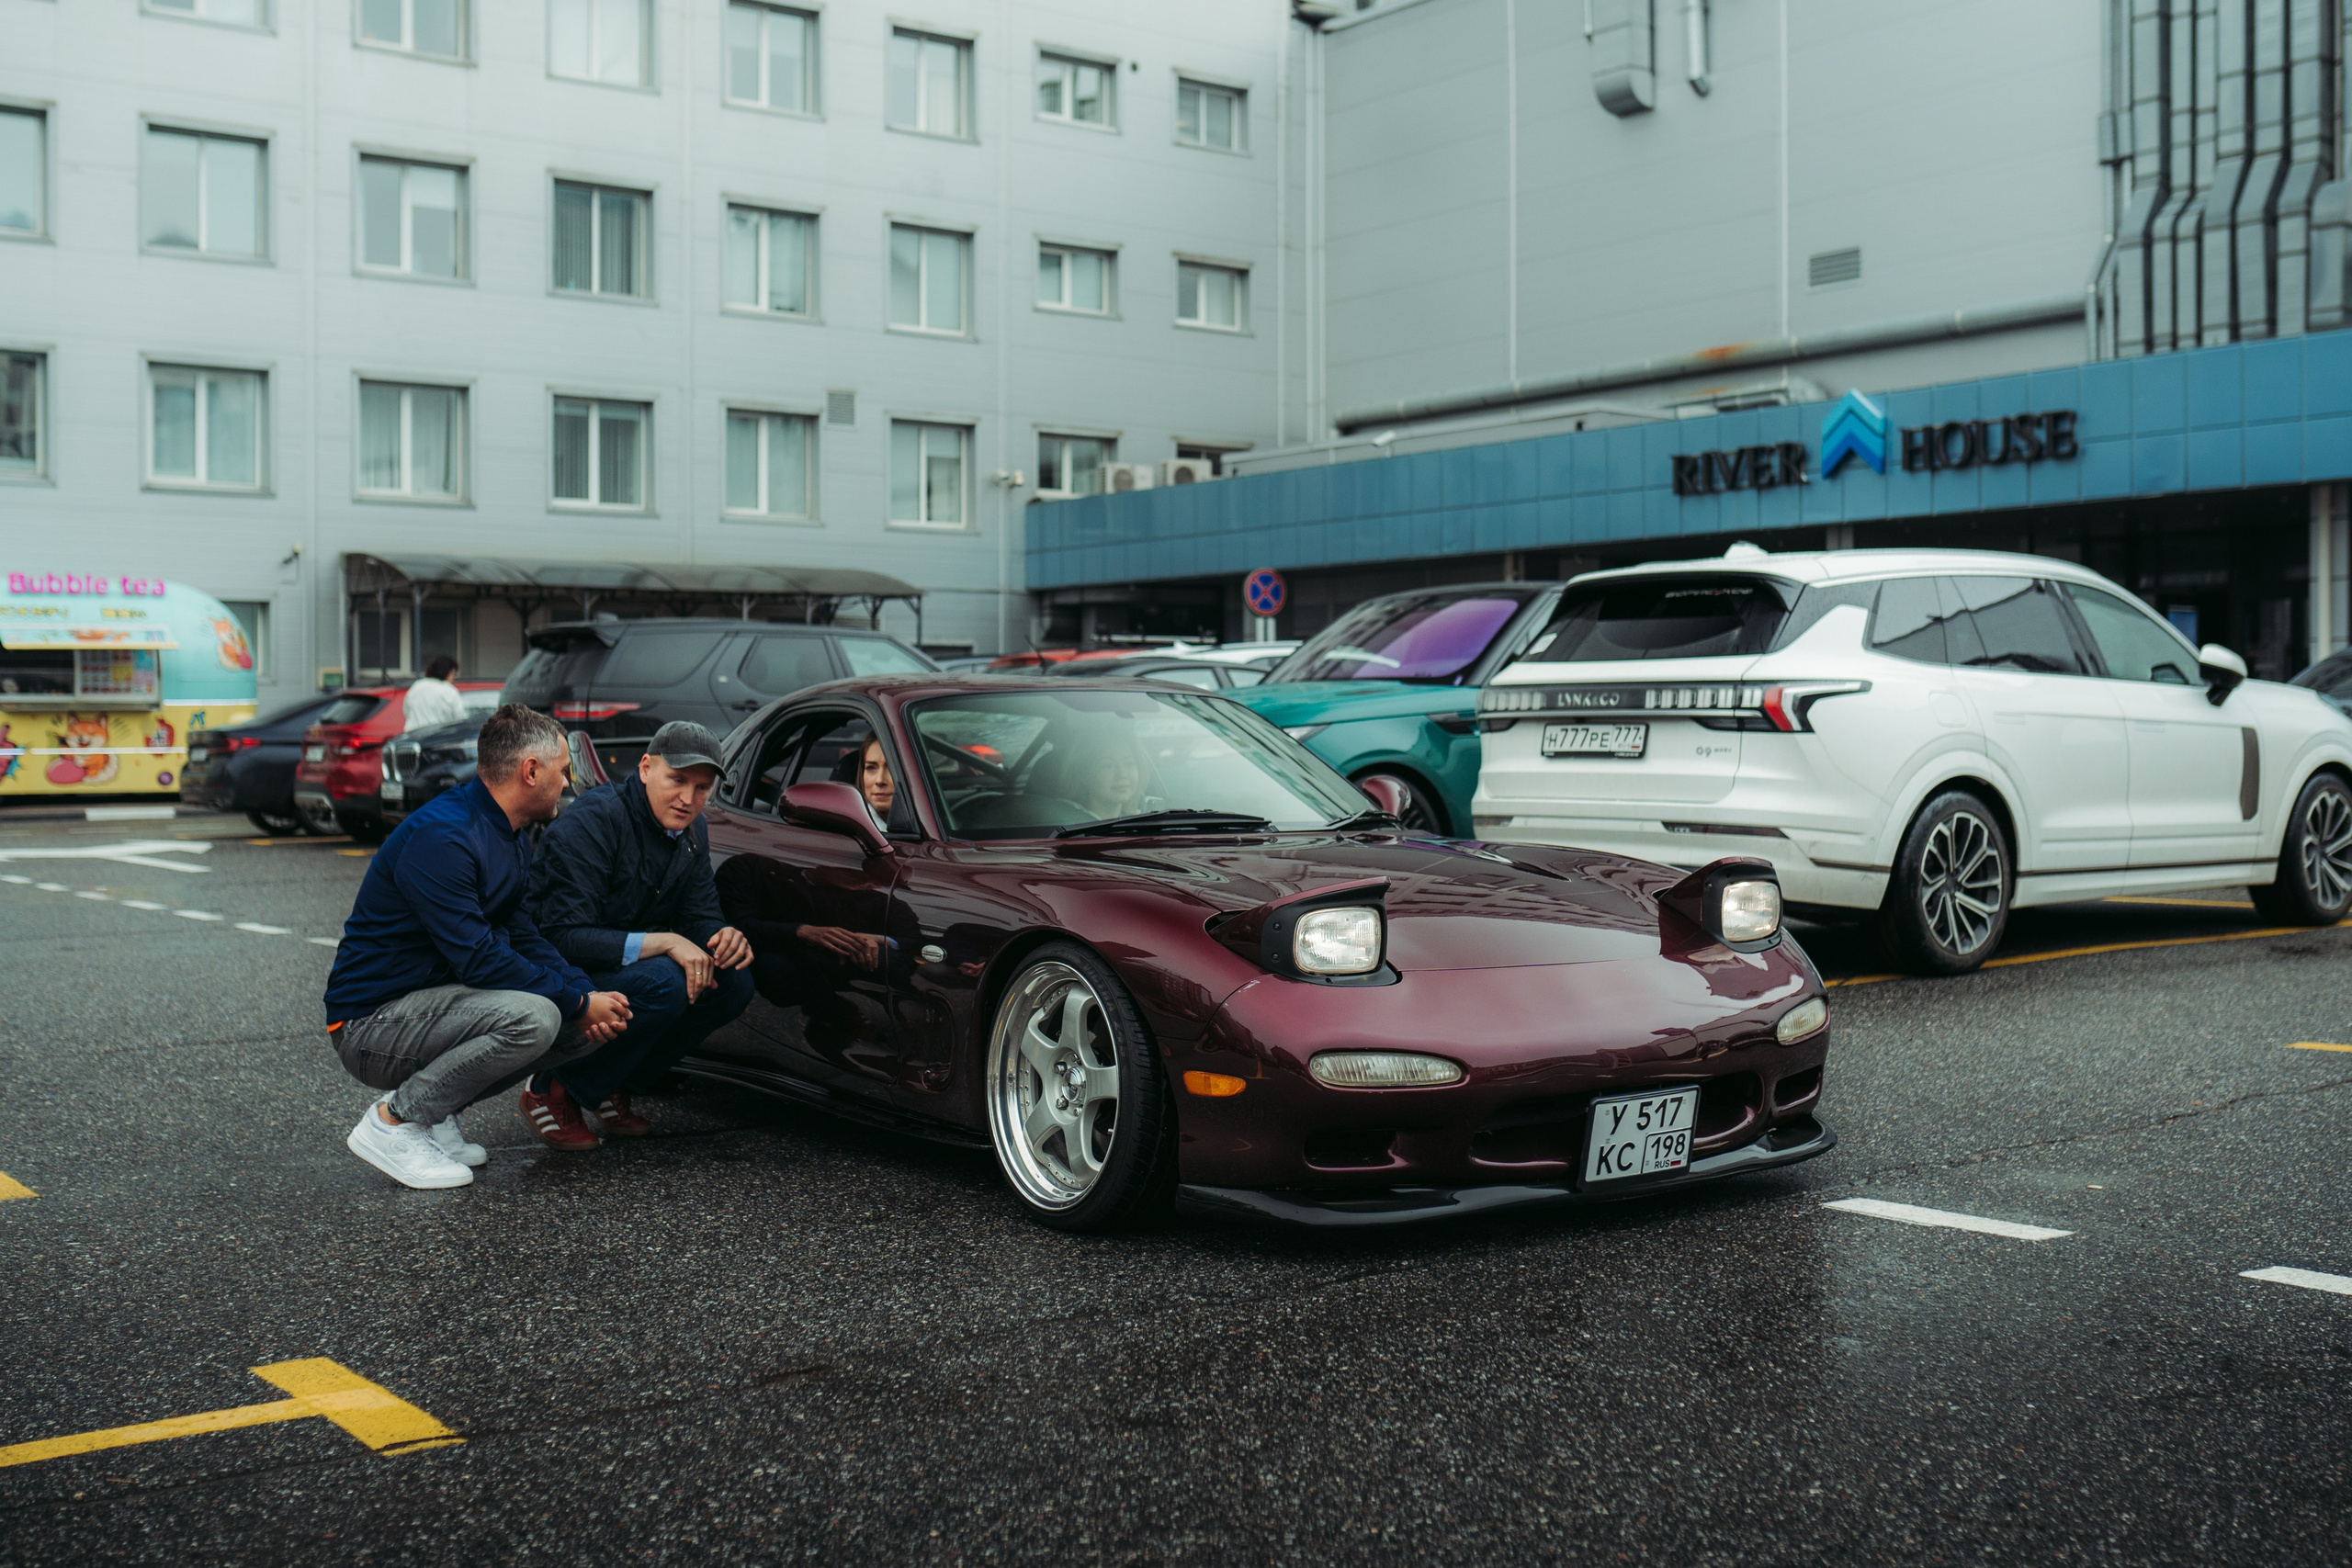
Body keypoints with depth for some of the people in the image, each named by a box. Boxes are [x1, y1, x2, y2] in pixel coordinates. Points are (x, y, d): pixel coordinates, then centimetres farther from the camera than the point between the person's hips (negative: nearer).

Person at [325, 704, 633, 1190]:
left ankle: (434, 1112, 7)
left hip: (431, 1000, 10)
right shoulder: (440, 837, -23)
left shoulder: (512, 838, 9)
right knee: (532, 1016, -31)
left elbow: (521, 936, 11)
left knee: (583, 1021, 0)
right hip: (369, 1026, -10)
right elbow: (477, 960, -27)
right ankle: (394, 1120, -13)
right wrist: (578, 1002, -20)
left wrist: (585, 990, -7)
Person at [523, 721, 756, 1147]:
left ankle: (614, 1089, 3)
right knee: (663, 981, -33)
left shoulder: (692, 831, 2)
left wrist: (725, 937, -19)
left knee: (733, 982, -12)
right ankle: (552, 1091, -12)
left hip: (625, 964, 8)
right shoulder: (592, 821, -23)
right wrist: (663, 943, -37)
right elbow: (565, 938, -29)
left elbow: (700, 917, 6)